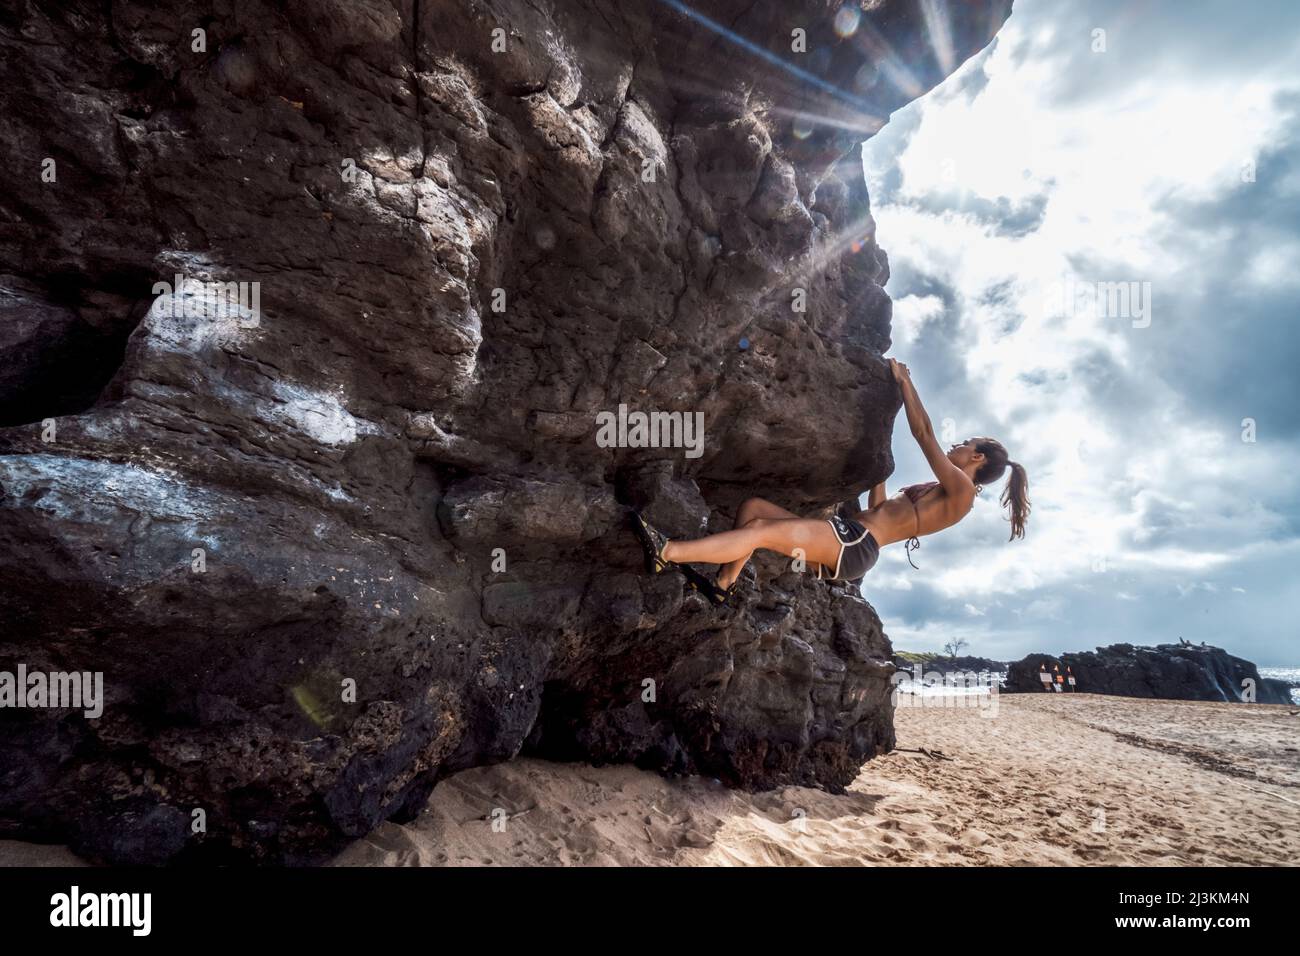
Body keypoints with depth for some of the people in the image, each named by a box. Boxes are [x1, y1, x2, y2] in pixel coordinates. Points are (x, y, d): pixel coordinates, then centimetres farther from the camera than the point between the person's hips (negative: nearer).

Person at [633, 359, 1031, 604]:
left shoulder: (962, 490, 0)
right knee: (753, 508, 0)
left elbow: (924, 434, -4)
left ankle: (667, 553, -31)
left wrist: (904, 380, 5)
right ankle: (724, 584, -10)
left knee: (762, 531, -25)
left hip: (855, 544, -10)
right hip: (846, 539, 10)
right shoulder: (935, 492, 28)